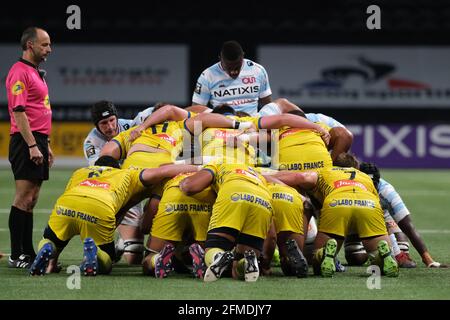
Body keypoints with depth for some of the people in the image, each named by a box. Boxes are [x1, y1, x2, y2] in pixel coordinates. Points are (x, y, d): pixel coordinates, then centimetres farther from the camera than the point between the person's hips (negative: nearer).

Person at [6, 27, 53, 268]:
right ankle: (16, 256, -10)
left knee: (31, 200, 10)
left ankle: (28, 253, 12)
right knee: (23, 198, -10)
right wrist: (32, 145, -22)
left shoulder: (37, 73, 20)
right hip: (26, 141, -10)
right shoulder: (19, 72, -11)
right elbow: (18, 112, -18)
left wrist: (46, 145, 23)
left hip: (38, 142, 10)